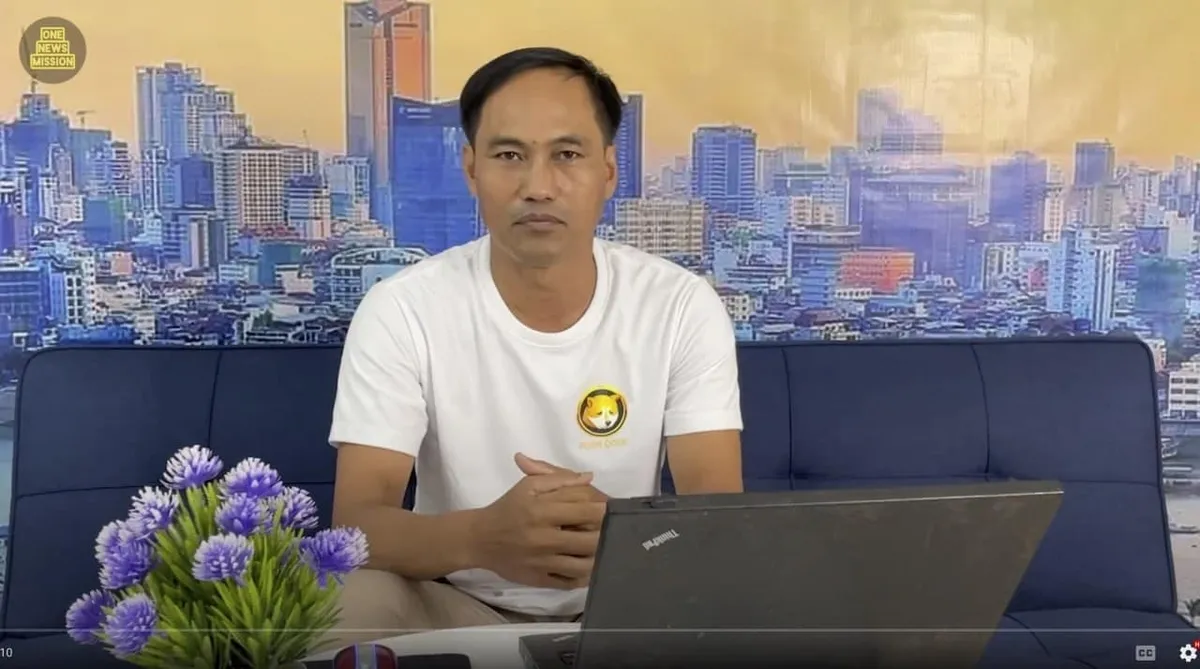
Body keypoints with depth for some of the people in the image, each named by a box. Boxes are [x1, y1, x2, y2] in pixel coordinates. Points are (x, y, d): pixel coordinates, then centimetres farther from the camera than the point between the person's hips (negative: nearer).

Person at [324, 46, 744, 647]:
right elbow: (355, 523, -20)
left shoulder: (683, 307, -10)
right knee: (345, 605, -30)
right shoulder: (400, 311, -13)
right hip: (459, 606, 0)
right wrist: (482, 537, -44)